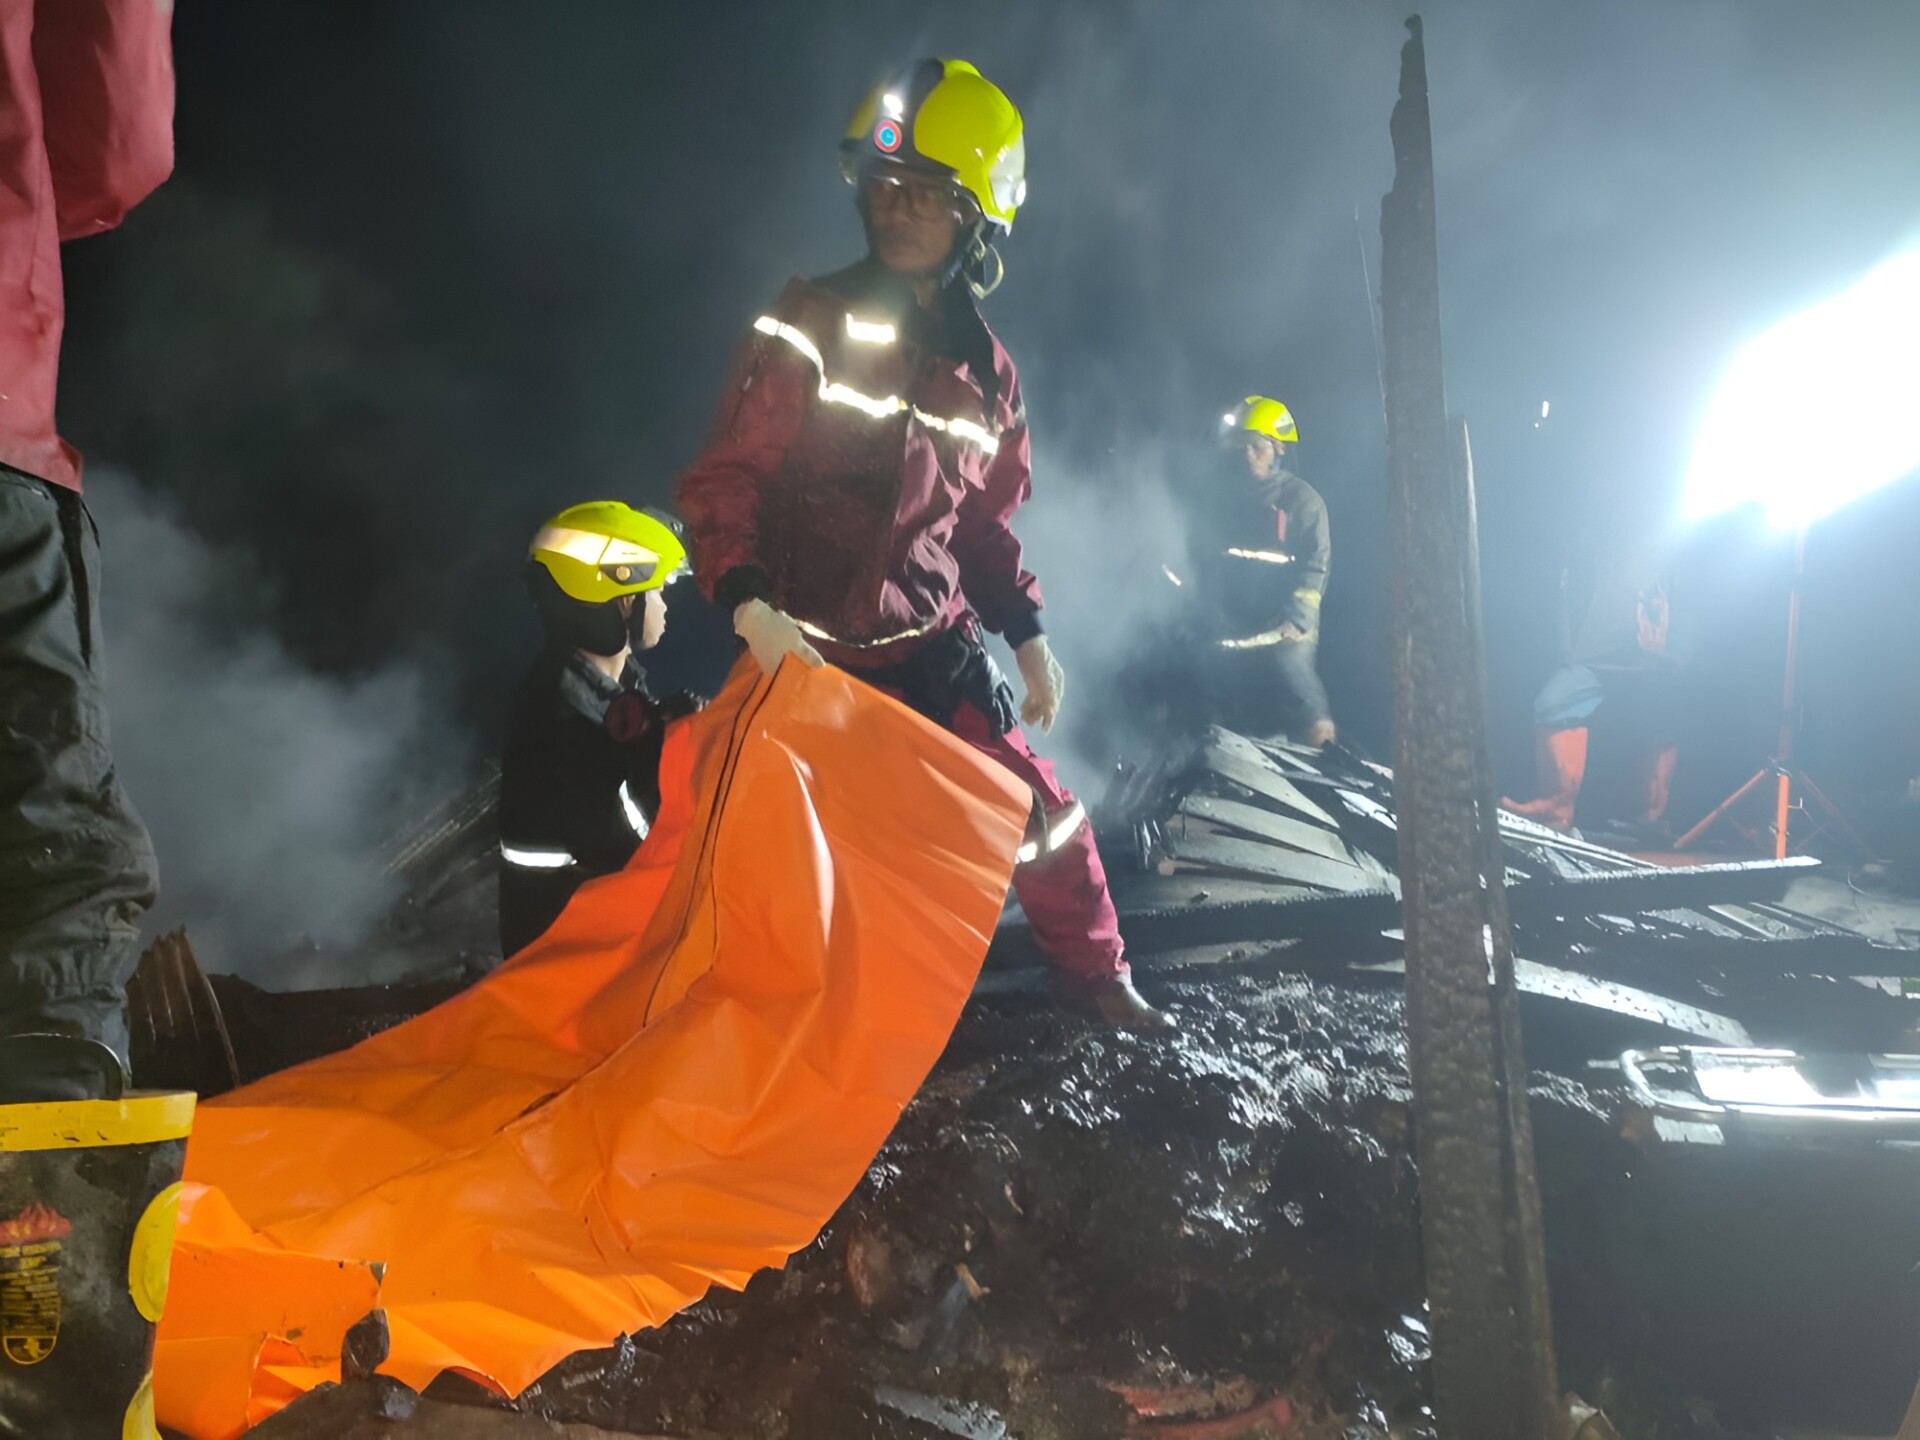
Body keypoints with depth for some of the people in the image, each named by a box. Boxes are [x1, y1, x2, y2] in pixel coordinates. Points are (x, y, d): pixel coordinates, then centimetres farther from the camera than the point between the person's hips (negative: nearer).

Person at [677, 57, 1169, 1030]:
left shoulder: (983, 371, 8)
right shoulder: (809, 327, -7)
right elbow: (726, 480, -11)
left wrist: (1028, 634, 11)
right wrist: (749, 603, -27)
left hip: (936, 648, 4)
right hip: (810, 651, -3)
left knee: (1046, 818, 6)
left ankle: (1092, 974, 30)